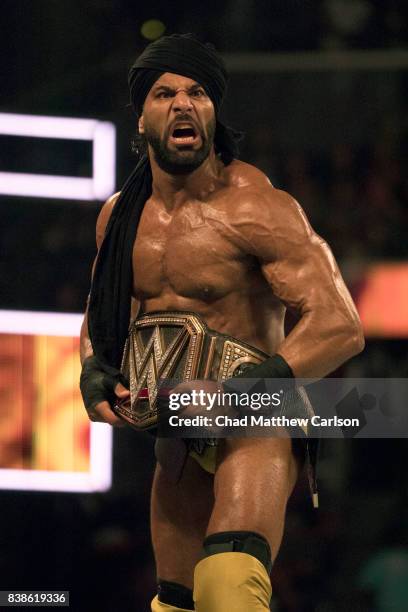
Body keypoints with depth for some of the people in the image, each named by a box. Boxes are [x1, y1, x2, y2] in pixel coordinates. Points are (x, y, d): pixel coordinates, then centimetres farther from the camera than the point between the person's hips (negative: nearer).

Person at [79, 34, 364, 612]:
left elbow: (340, 326, -21)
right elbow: (100, 316, 24)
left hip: (259, 428, -7)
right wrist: (94, 373, 1)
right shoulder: (119, 216, 6)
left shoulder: (255, 207, -15)